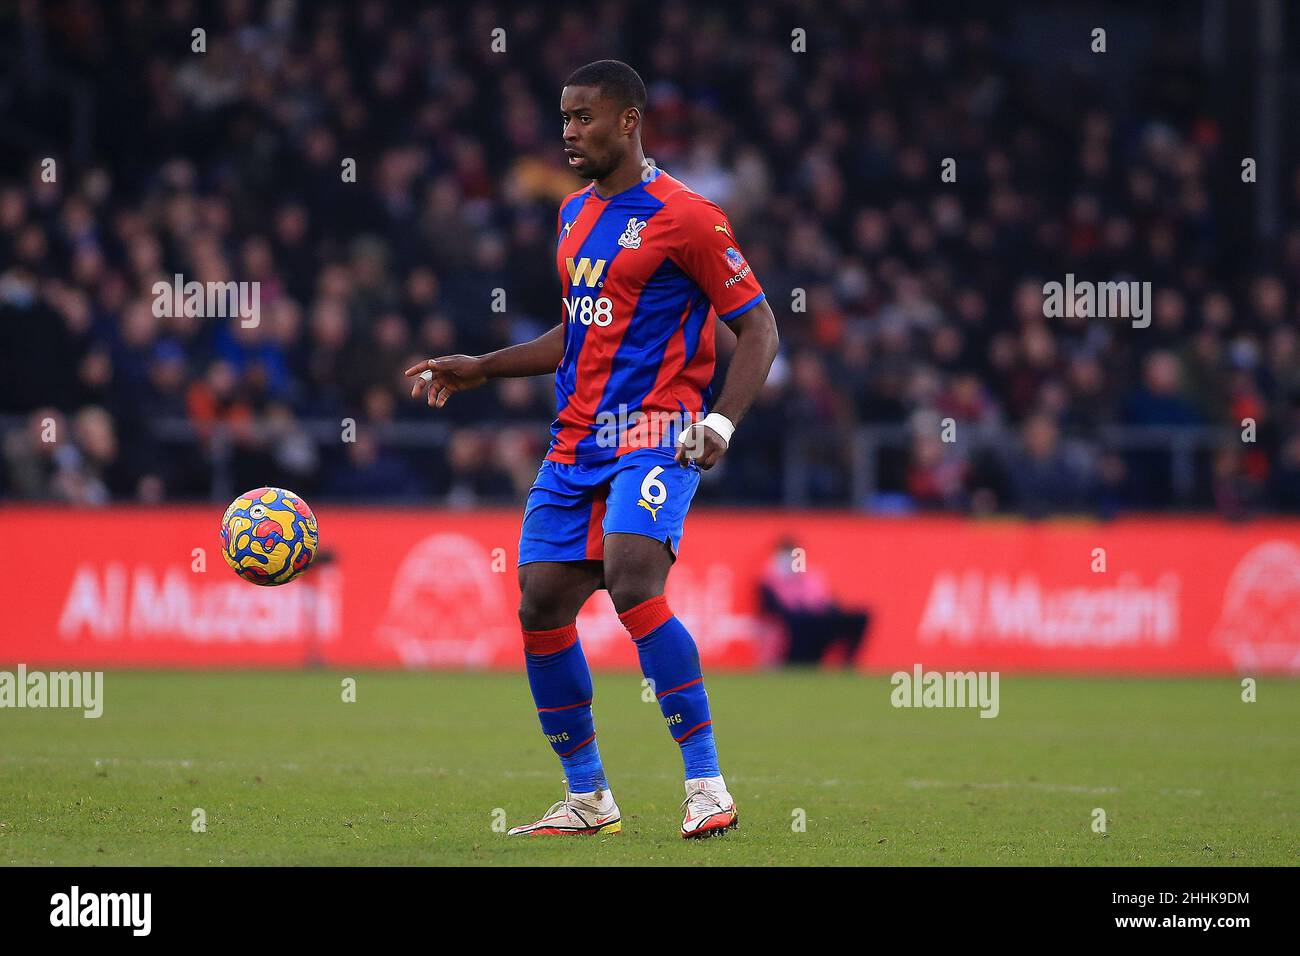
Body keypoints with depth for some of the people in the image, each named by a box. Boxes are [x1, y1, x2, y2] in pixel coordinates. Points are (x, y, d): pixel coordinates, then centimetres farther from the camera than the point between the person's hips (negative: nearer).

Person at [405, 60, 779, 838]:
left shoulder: (683, 217, -8)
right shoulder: (575, 216, 16)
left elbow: (758, 327, -7)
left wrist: (720, 423, -20)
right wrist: (481, 370, 23)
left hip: (654, 435, -8)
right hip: (576, 445, 8)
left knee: (633, 583, -27)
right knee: (540, 606, 2)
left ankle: (708, 785, -21)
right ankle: (587, 797, 17)